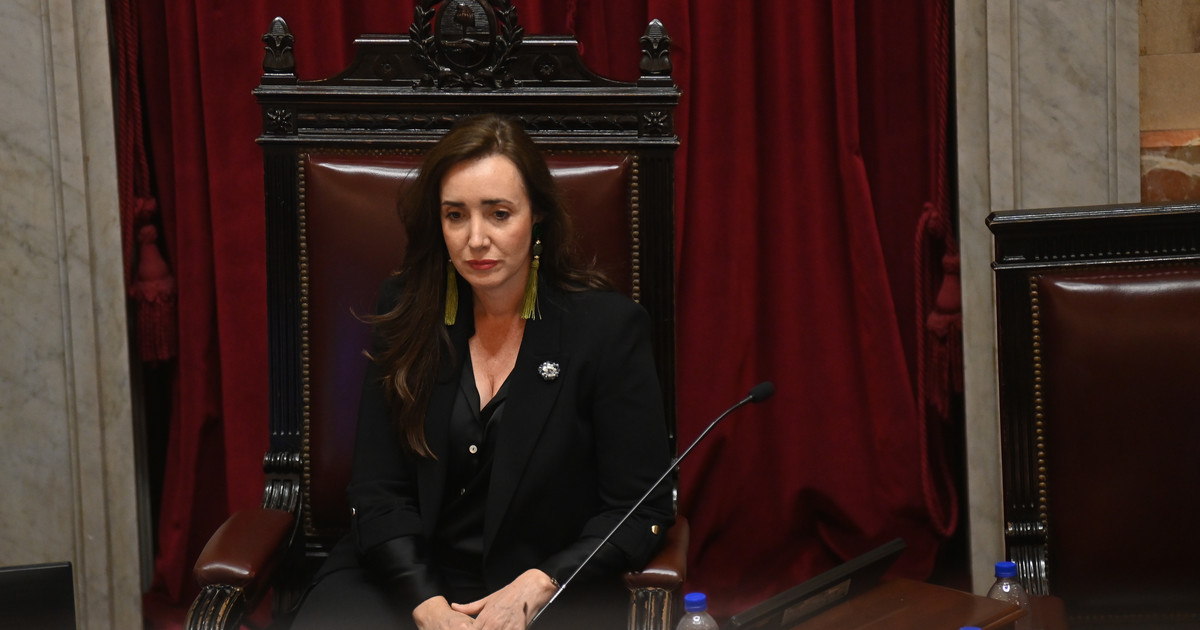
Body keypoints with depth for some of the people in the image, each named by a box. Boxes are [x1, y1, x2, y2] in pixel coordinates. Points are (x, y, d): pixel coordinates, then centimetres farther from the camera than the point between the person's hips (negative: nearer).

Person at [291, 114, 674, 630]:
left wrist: (535, 587, -17)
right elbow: (378, 491, 2)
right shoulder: (406, 311, 4)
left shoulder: (609, 326, -5)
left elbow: (640, 510, -3)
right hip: (407, 580, 2)